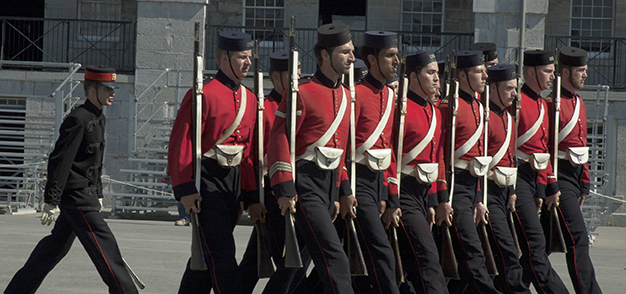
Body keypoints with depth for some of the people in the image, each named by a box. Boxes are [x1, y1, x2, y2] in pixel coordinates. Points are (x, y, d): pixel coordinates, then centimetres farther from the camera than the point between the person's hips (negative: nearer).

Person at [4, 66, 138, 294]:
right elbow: (60, 160, -20)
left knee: (57, 244, 15)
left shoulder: (99, 119, 15)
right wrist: (51, 200, -22)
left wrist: (97, 194, 25)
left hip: (86, 194, 10)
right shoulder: (78, 119, -16)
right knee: (104, 243, -11)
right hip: (76, 196, -10)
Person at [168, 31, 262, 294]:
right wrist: (185, 190, -18)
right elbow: (180, 144, -12)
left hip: (234, 181, 7)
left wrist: (251, 197, 14)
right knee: (222, 253, -11)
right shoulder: (204, 95, -10)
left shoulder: (249, 99, 13)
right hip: (207, 183, -7)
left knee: (208, 253, 10)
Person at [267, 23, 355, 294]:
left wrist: (344, 190, 20)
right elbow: (279, 141, -13)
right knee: (333, 258, -17)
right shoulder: (302, 93, -10)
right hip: (305, 187, -8)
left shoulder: (344, 96, 16)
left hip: (329, 186, 8)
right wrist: (285, 190, -18)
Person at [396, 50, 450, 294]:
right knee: (426, 256, -16)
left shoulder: (434, 113, 16)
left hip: (424, 193, 9)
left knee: (414, 263, 10)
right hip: (405, 194, -9)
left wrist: (435, 201, 16)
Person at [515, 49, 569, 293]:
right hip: (517, 179, -10)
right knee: (534, 244, -10)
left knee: (531, 247, 8)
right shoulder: (516, 101, -12)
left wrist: (548, 186, 19)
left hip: (534, 180, 10)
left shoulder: (542, 105, 18)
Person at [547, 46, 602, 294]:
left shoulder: (578, 103, 17)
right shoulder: (553, 104, -13)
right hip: (560, 176, -9)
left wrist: (584, 182, 21)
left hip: (574, 177, 9)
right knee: (577, 239, -12)